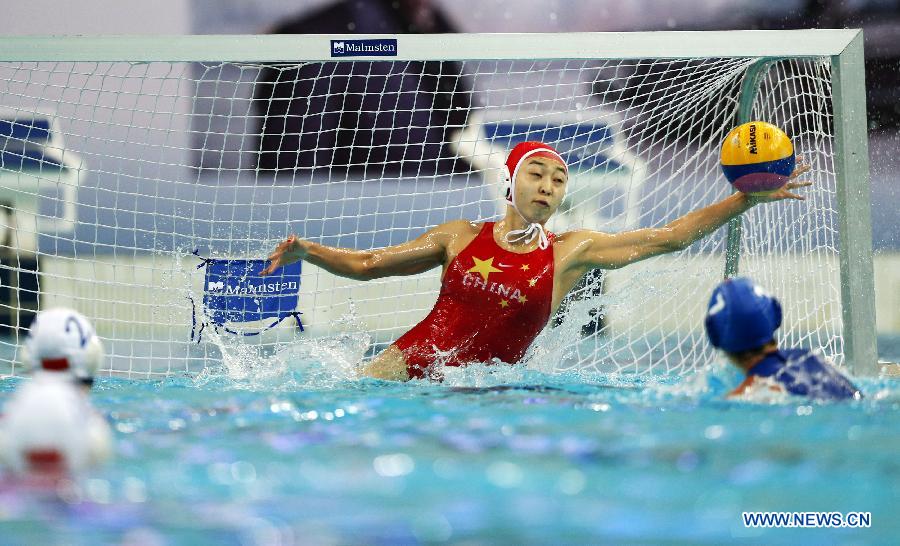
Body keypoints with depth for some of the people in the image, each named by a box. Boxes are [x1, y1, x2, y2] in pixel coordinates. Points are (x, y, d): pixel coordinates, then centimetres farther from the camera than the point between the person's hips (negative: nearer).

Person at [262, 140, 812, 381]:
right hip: (412, 357, -2)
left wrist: (746, 200, -5)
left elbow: (670, 236, 3)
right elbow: (366, 264, 15)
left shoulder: (571, 252, 6)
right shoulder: (461, 237, 9)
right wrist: (306, 251, -2)